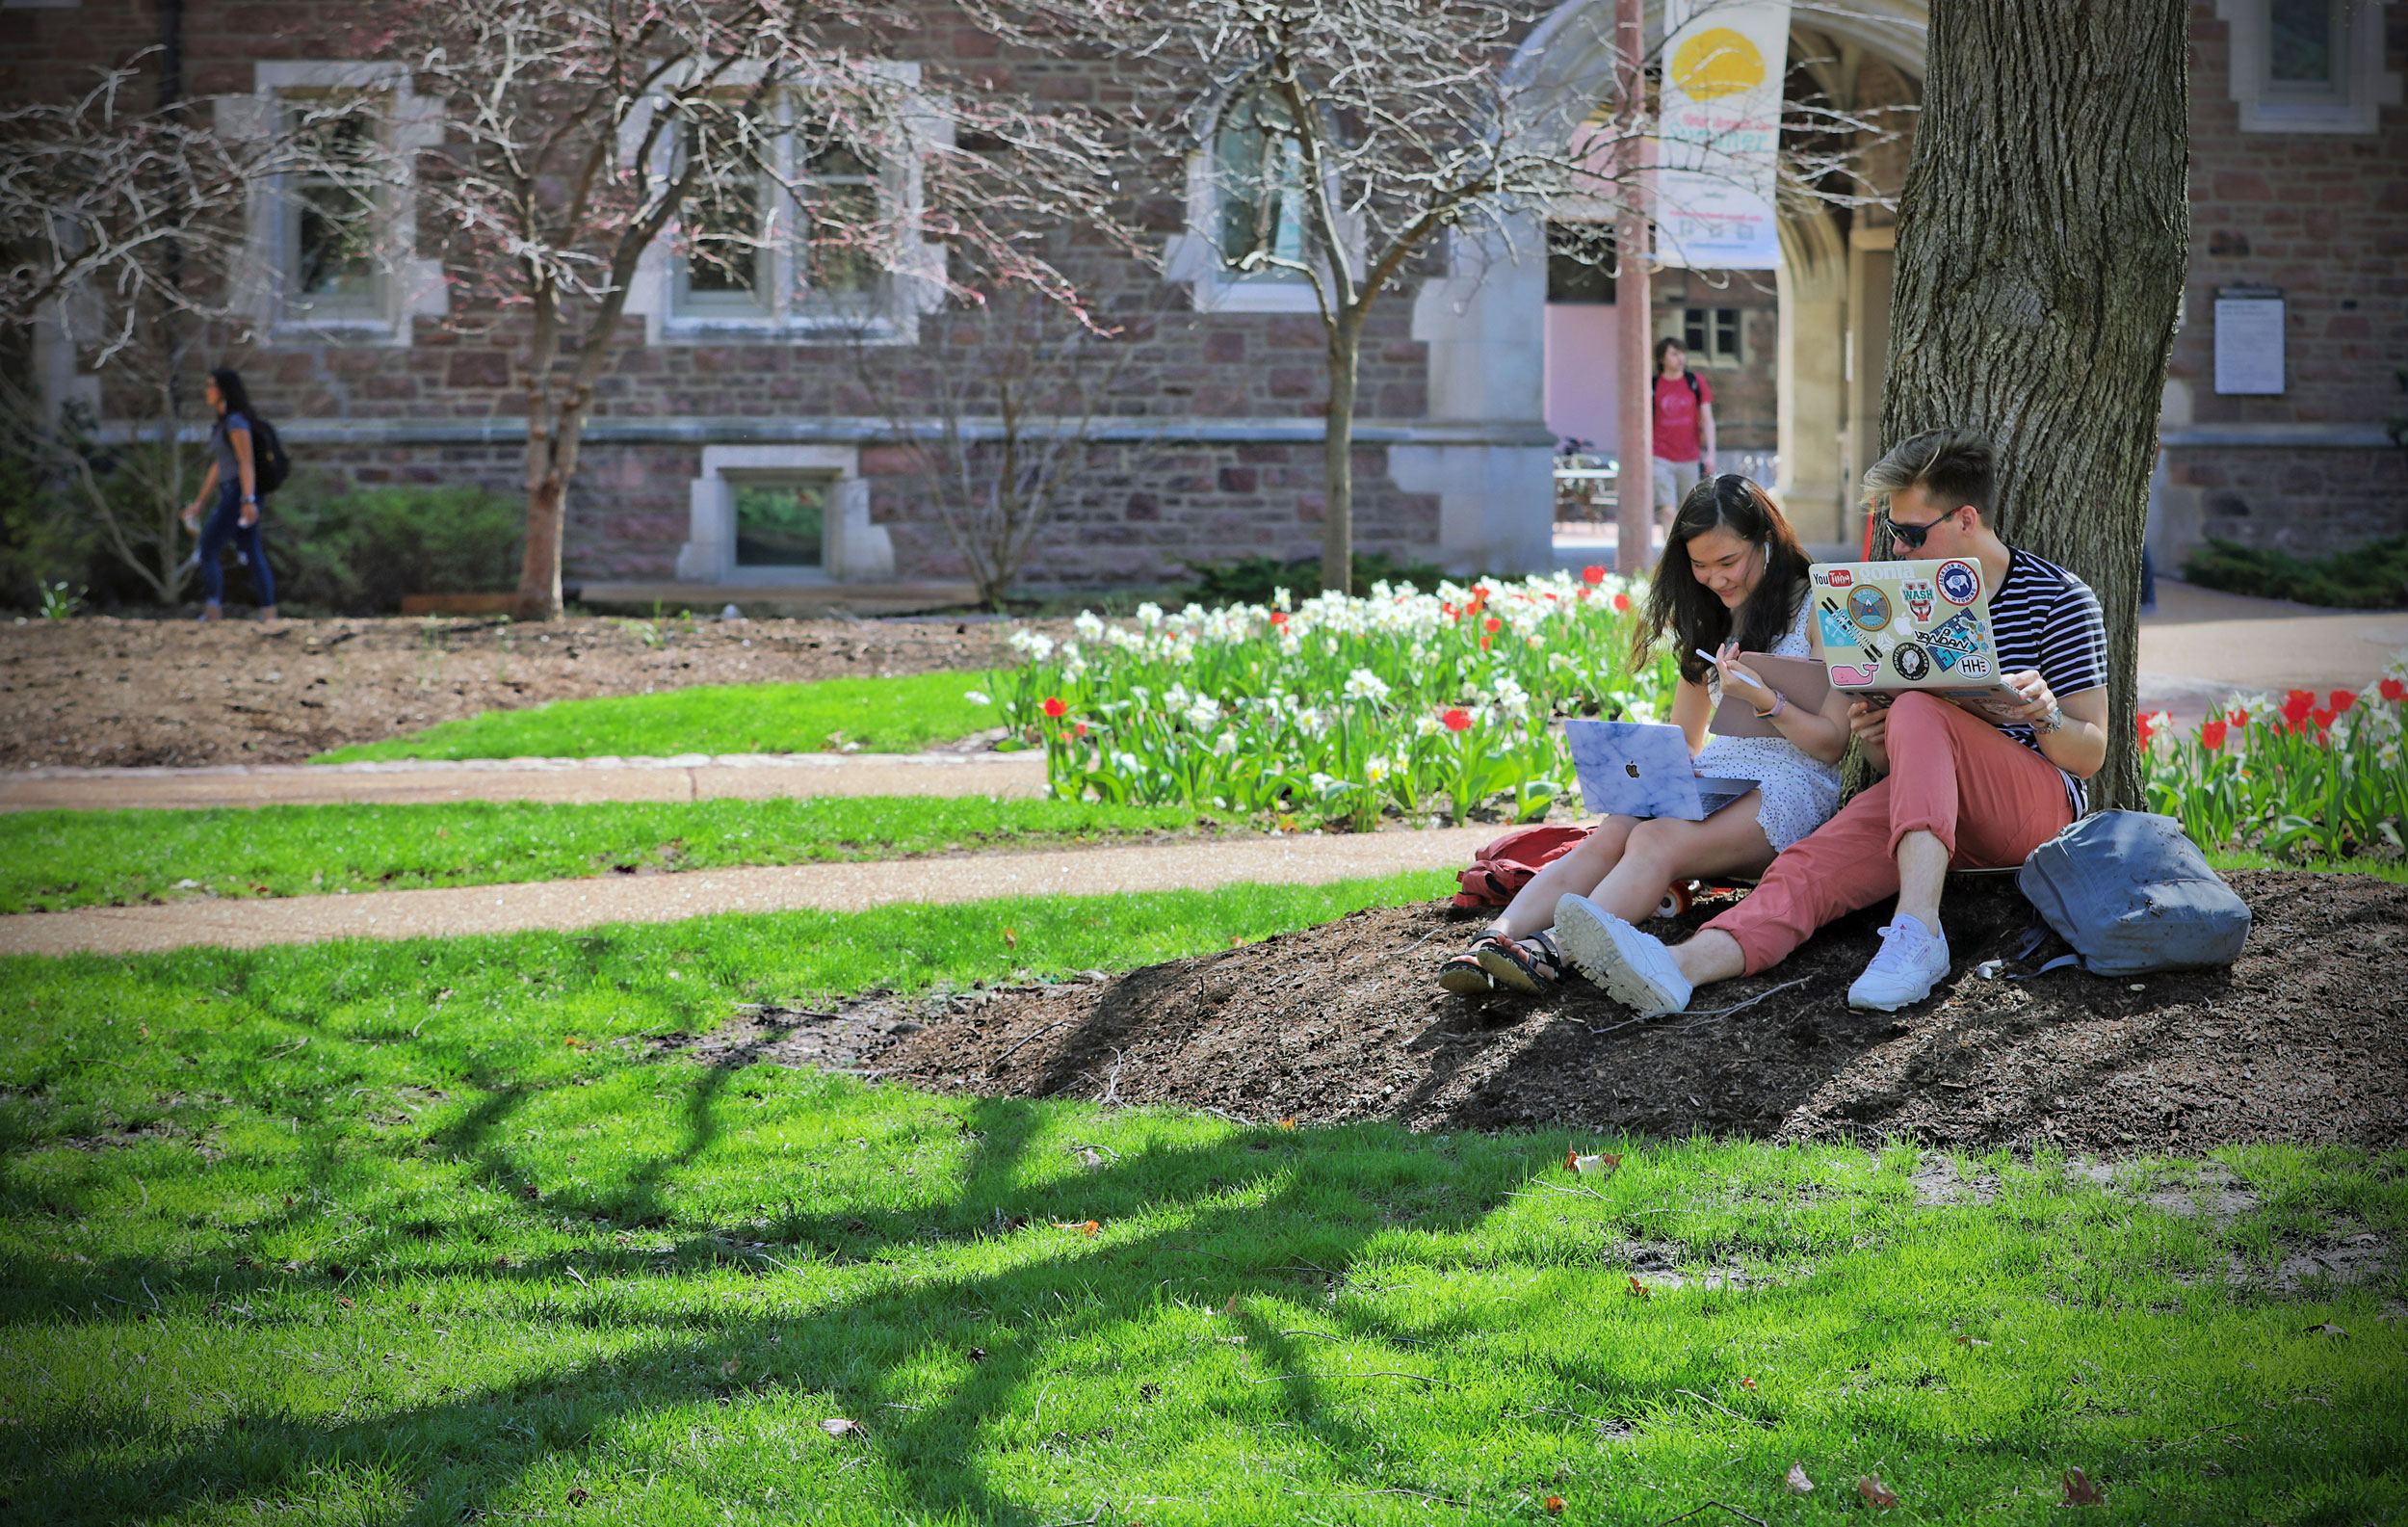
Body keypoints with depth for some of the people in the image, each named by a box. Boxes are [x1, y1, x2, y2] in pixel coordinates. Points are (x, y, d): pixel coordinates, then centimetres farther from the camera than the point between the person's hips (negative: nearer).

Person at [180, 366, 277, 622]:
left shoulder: (236, 422, -11)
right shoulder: (223, 423, 19)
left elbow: (247, 462, -19)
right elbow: (218, 466, 24)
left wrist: (248, 500, -28)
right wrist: (199, 502, 26)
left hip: (238, 493, -10)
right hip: (229, 495, 10)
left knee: (208, 552, -11)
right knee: (253, 555, 6)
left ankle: (212, 612, -16)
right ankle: (269, 614, 3)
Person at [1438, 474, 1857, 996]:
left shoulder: (1815, 610, 0)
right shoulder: (1712, 620, 21)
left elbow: (1833, 743, -5)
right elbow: (1683, 742, 24)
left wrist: (1765, 702, -20)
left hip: (1789, 784, -6)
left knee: (1656, 841, -34)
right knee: (1605, 840, -26)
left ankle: (1553, 952, -56)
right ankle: (1496, 937, -47)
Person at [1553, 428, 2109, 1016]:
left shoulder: (2060, 598, 2)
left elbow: (2091, 756, 0)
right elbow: (1890, 764, 18)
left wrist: (2046, 715, -22)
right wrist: (1872, 738, -7)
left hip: (2038, 804, -4)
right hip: (1922, 800, 4)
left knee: (1918, 711, -31)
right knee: (1817, 862, -27)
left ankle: (1917, 929, -48)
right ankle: (1677, 966, -54)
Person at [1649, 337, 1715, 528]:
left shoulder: (1697, 382, 5)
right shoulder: (1653, 386, 1)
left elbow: (1708, 419, 5)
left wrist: (1710, 453, -4)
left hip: (1690, 459, 2)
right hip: (1661, 458, -2)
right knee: (1668, 511, -14)